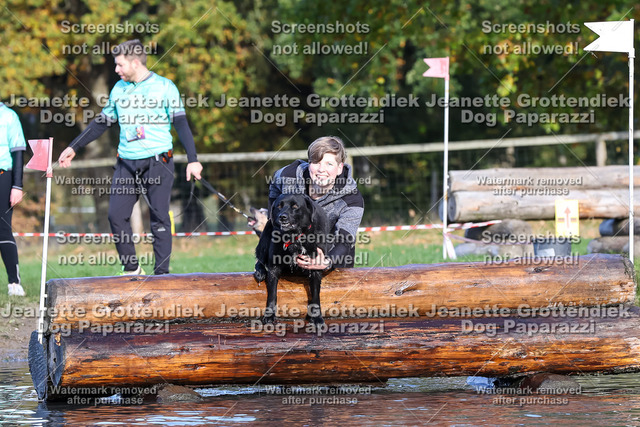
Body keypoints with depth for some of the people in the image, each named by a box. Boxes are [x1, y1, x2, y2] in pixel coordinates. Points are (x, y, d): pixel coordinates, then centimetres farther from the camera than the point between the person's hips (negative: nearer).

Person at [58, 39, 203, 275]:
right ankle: (131, 269, 4)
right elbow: (102, 123, 22)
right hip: (127, 164, 5)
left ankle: (161, 273, 0)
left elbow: (181, 124, -3)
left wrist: (192, 160, -11)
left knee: (159, 219, -5)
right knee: (116, 215, -6)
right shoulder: (119, 89, 13)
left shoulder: (164, 87, -2)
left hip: (157, 161, -5)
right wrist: (74, 147, 22)